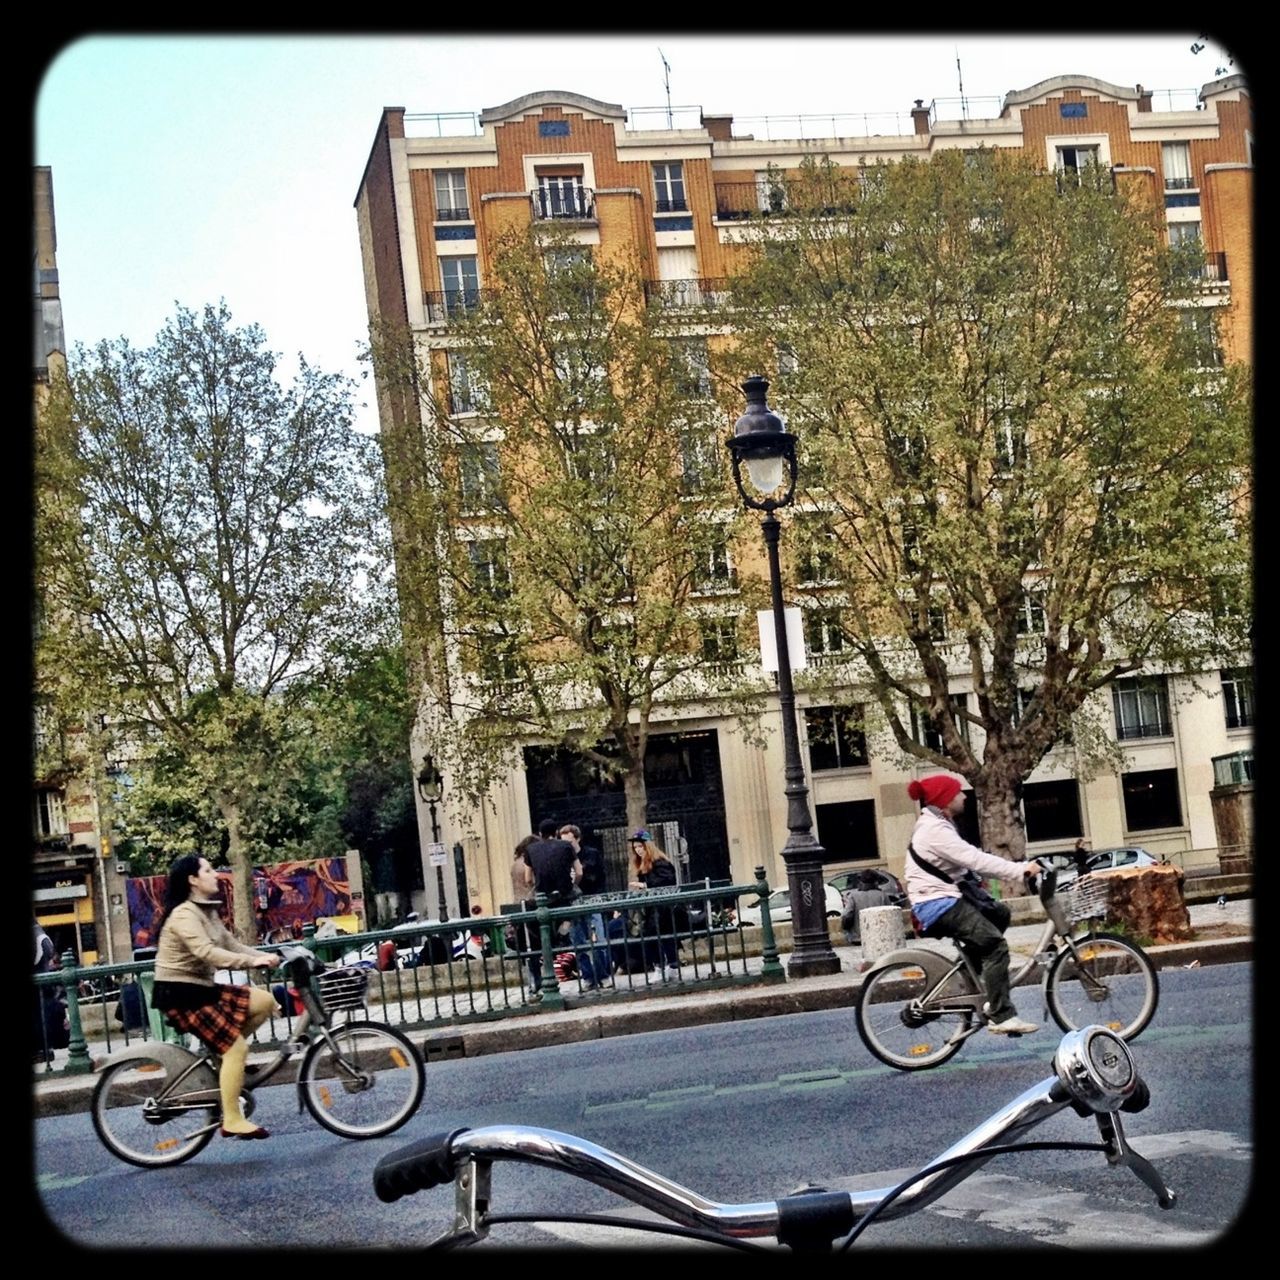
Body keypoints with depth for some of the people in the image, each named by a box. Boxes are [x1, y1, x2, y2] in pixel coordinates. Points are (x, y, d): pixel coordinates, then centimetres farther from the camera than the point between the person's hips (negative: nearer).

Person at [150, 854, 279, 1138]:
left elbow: (231, 945, 9)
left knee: (265, 1001, -2)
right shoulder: (184, 915, -18)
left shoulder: (207, 912, 13)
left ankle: (225, 1052, 7)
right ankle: (232, 1121, -12)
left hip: (202, 988, 9)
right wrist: (252, 961, -37)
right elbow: (207, 953, -32)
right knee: (236, 1046, -16)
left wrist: (267, 957, -7)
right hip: (179, 994, -9)